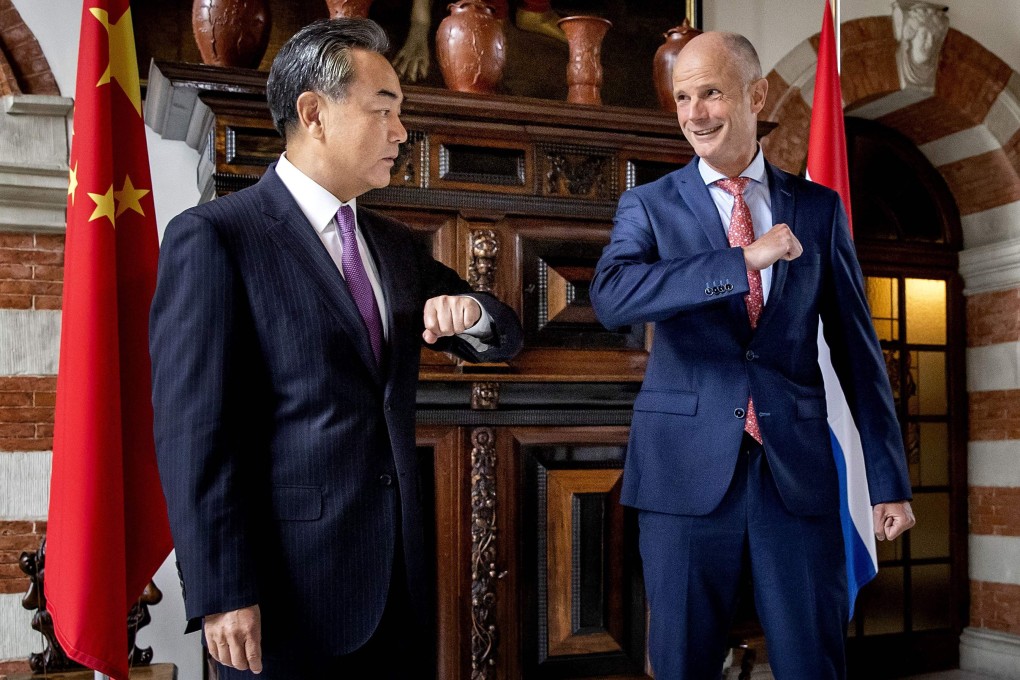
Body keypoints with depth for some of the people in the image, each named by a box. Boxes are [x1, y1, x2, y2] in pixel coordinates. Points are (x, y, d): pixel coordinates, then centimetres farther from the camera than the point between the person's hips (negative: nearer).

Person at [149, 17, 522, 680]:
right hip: (292, 585, -6)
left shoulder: (396, 244, 12)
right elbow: (194, 428, -13)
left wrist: (470, 314, -6)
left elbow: (506, 335, 18)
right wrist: (222, 594, -16)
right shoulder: (211, 236, -9)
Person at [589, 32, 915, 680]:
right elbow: (610, 296, -17)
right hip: (688, 470, -1)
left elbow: (857, 347, 9)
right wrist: (746, 259, -22)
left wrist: (890, 480, 6)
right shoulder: (649, 206, 4)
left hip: (798, 472, 1)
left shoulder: (819, 208, 8)